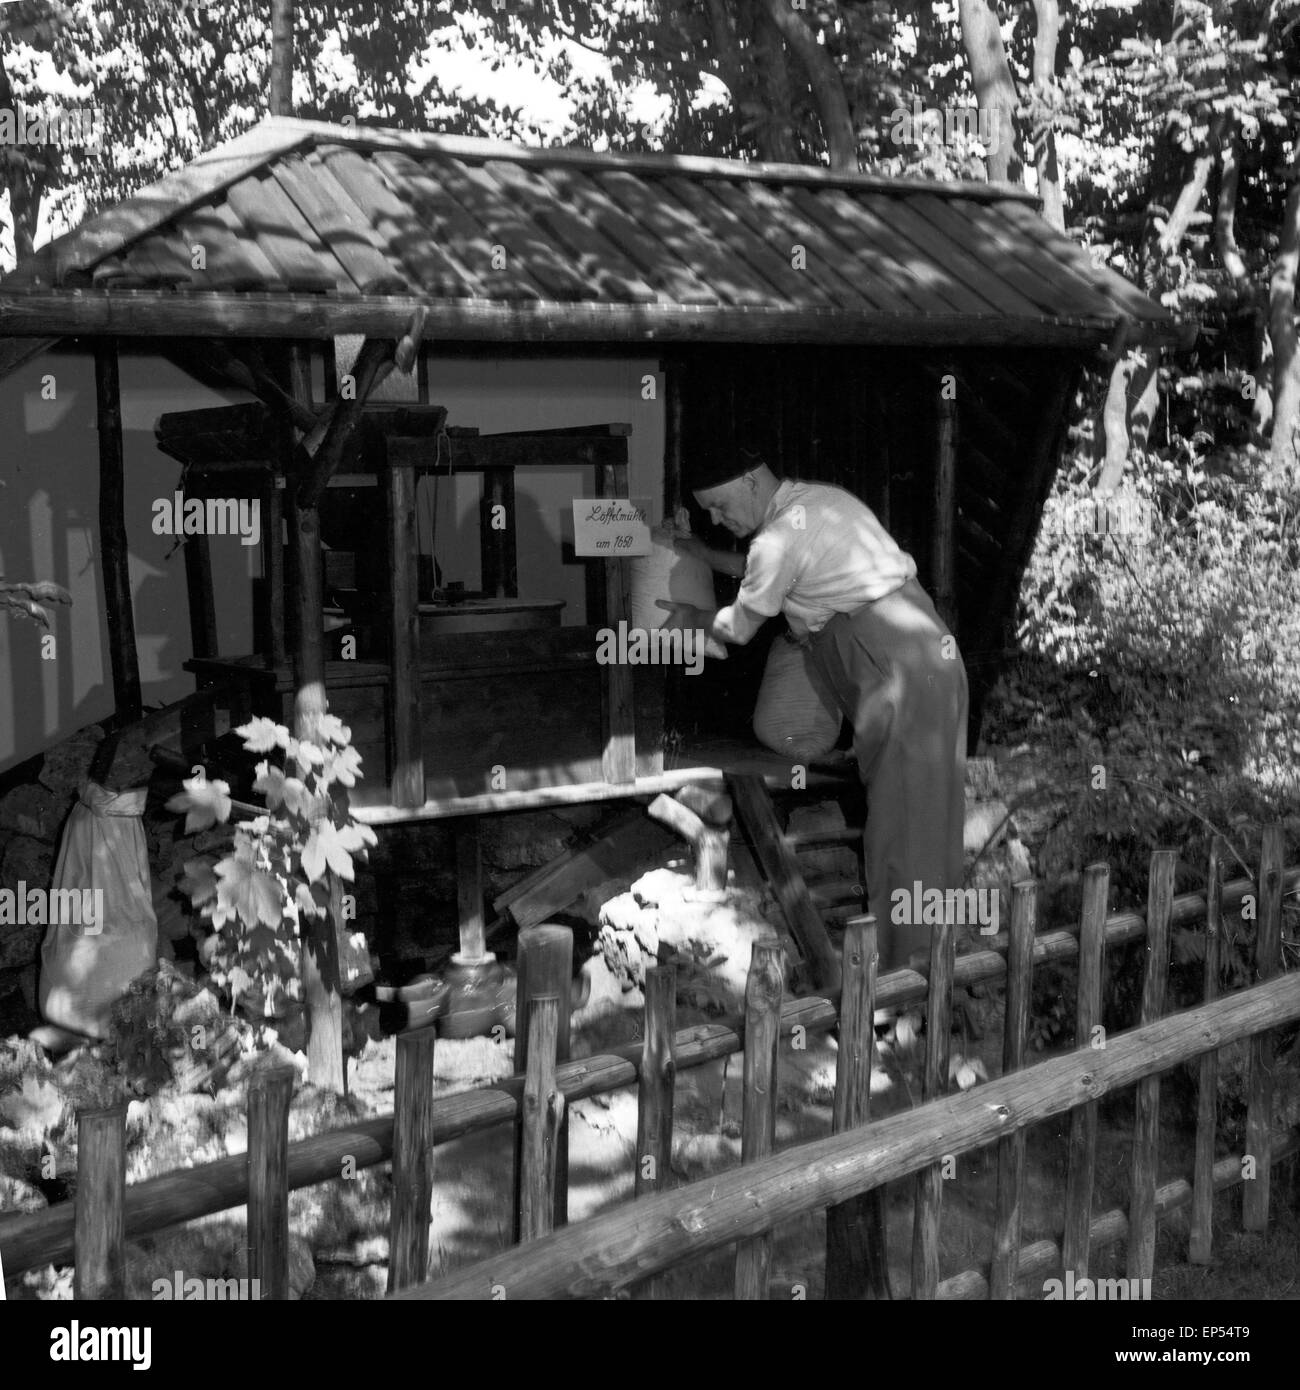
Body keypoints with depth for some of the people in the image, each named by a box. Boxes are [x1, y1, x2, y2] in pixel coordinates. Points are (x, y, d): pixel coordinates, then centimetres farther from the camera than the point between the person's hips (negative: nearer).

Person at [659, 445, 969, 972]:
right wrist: (702, 554, 34)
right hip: (933, 647, 10)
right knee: (928, 803, 15)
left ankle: (898, 959, 5)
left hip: (900, 667, -9)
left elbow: (740, 628, 3)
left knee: (900, 807, -3)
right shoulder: (821, 497, 16)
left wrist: (692, 618, 21)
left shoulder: (780, 538, -11)